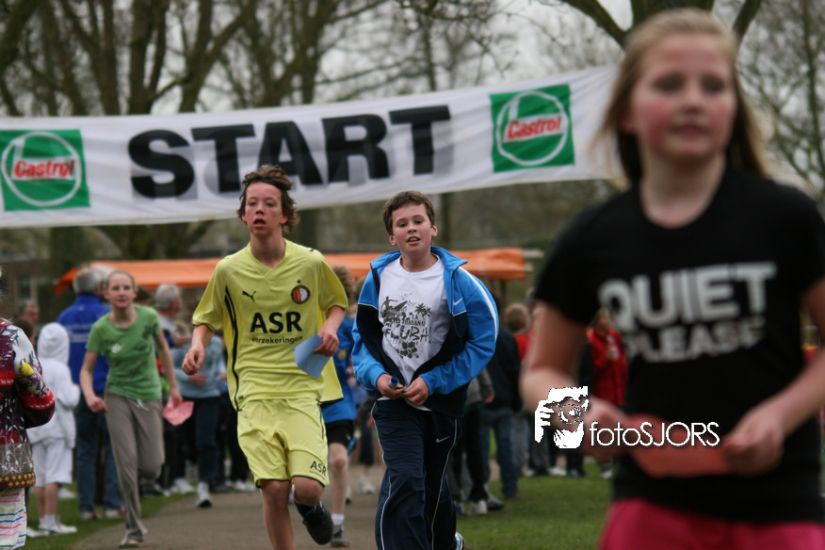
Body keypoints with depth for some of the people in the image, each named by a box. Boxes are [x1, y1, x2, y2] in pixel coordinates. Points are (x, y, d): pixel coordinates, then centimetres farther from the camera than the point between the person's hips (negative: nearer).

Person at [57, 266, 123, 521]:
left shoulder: (64, 318, 5)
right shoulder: (108, 315, -8)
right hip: (106, 390, -4)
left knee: (84, 449, 9)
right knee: (113, 447, 3)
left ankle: (86, 506, 7)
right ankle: (112, 504, -2)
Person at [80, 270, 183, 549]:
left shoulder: (149, 317, -9)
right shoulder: (101, 329, -12)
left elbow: (162, 348, 9)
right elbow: (86, 370, -6)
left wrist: (173, 385, 13)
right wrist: (90, 395, -26)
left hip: (148, 396, 1)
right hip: (117, 397, -1)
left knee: (151, 468, -3)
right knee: (127, 462, -10)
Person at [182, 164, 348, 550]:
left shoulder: (312, 264, 0)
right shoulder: (229, 270, 1)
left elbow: (336, 303, 19)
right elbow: (206, 319, 16)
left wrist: (330, 327, -2)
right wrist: (198, 345, -5)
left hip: (303, 389, 0)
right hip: (254, 391, 0)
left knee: (307, 487, -14)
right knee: (273, 489, -13)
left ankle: (309, 506, 24)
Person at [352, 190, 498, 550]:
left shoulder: (457, 280, -10)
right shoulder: (379, 277, -1)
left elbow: (483, 341, -8)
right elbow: (363, 336, 10)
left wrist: (433, 381, -15)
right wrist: (376, 375, -9)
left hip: (440, 401, 0)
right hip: (393, 397, 0)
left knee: (432, 485, 18)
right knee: (404, 482, -19)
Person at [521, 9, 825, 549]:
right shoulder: (593, 241, 0)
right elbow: (542, 371, 12)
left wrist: (781, 413, -15)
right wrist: (579, 414, -10)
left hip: (776, 503, -1)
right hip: (655, 500, 2)